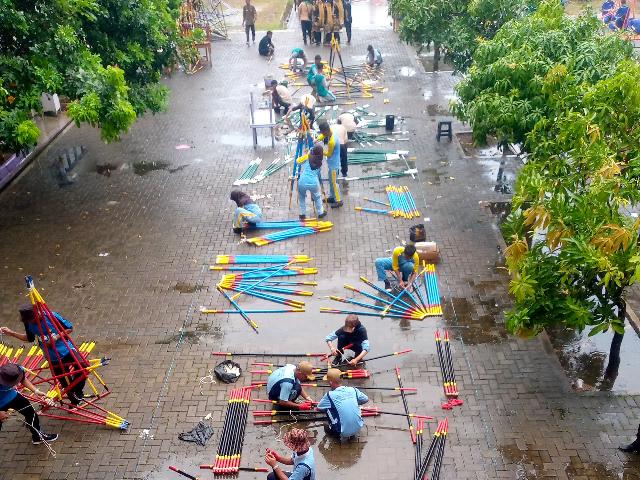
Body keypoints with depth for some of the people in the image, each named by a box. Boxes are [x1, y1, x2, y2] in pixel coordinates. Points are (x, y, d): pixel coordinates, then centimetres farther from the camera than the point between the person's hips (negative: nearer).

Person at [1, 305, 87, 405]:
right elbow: (29, 338, 14)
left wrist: (56, 337, -20)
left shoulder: (51, 316, -18)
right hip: (54, 358, 4)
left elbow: (70, 328, -8)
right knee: (67, 385, 6)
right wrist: (11, 333, 5)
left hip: (66, 350, -4)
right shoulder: (29, 324, -5)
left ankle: (77, 391, -6)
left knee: (83, 365, -30)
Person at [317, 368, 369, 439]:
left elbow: (318, 408, 7)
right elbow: (366, 399, 16)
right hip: (358, 428, 3)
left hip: (343, 433, -3)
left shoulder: (329, 395, -11)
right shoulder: (353, 390, -1)